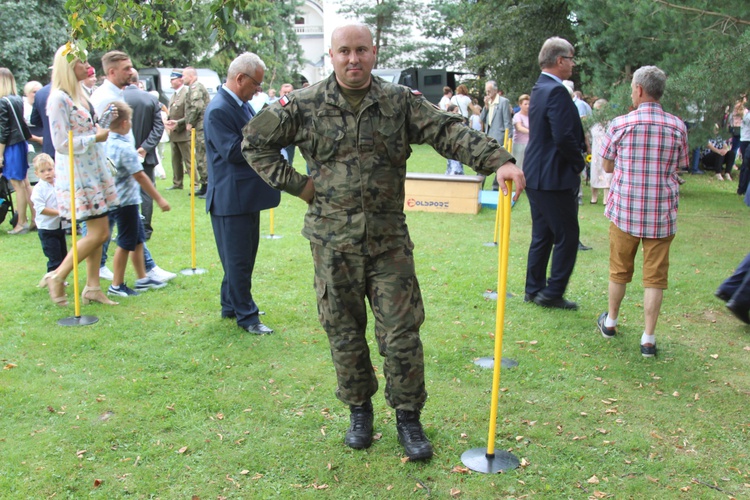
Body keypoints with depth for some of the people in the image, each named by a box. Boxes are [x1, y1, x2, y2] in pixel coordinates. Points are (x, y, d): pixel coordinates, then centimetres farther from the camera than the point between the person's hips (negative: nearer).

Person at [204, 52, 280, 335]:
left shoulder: (243, 105, 12)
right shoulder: (218, 110, -18)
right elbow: (233, 152, -23)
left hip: (247, 195, 10)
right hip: (231, 199, -10)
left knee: (244, 256, 19)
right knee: (238, 260, 1)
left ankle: (231, 306, 33)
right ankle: (246, 315, 12)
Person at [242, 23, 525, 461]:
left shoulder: (401, 101, 2)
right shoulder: (305, 105, 2)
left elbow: (450, 131, -8)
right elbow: (256, 141, 10)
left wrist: (499, 160, -22)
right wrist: (294, 183, 0)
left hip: (389, 240, 0)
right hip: (333, 241, 1)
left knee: (401, 331, 2)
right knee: (344, 332, 11)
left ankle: (408, 417, 19)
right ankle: (359, 411, 30)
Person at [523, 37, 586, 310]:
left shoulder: (539, 88, 13)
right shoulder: (556, 91, -18)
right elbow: (563, 137, -24)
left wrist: (581, 143, 8)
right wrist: (579, 162, -9)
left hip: (536, 175, 10)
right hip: (554, 178, -10)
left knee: (542, 235, 16)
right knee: (567, 236, 1)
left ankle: (534, 289, 23)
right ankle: (553, 293, 5)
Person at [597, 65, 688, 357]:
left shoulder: (619, 125, -6)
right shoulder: (677, 127, -1)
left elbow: (607, 167, 3)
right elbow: (679, 167, 9)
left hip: (624, 209, 0)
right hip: (662, 213, 0)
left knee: (619, 270, 15)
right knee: (655, 276, 5)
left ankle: (610, 322, 31)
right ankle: (648, 338, 8)